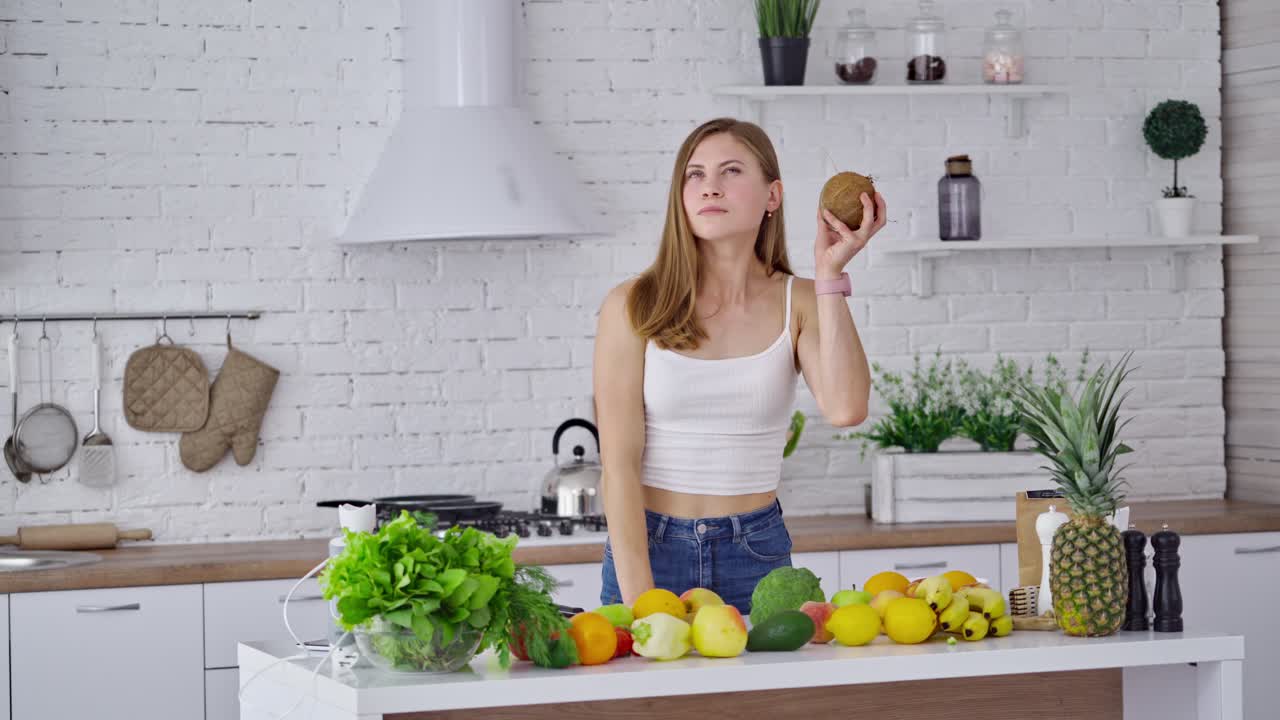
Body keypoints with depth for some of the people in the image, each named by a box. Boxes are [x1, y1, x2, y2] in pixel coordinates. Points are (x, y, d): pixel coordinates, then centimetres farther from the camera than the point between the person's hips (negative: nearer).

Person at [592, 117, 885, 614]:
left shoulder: (798, 304, 0)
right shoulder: (633, 307, -6)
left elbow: (845, 408, -19)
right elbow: (620, 464, -9)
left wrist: (830, 273, -16)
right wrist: (640, 603, -16)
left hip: (756, 554, 1)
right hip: (650, 548, -1)